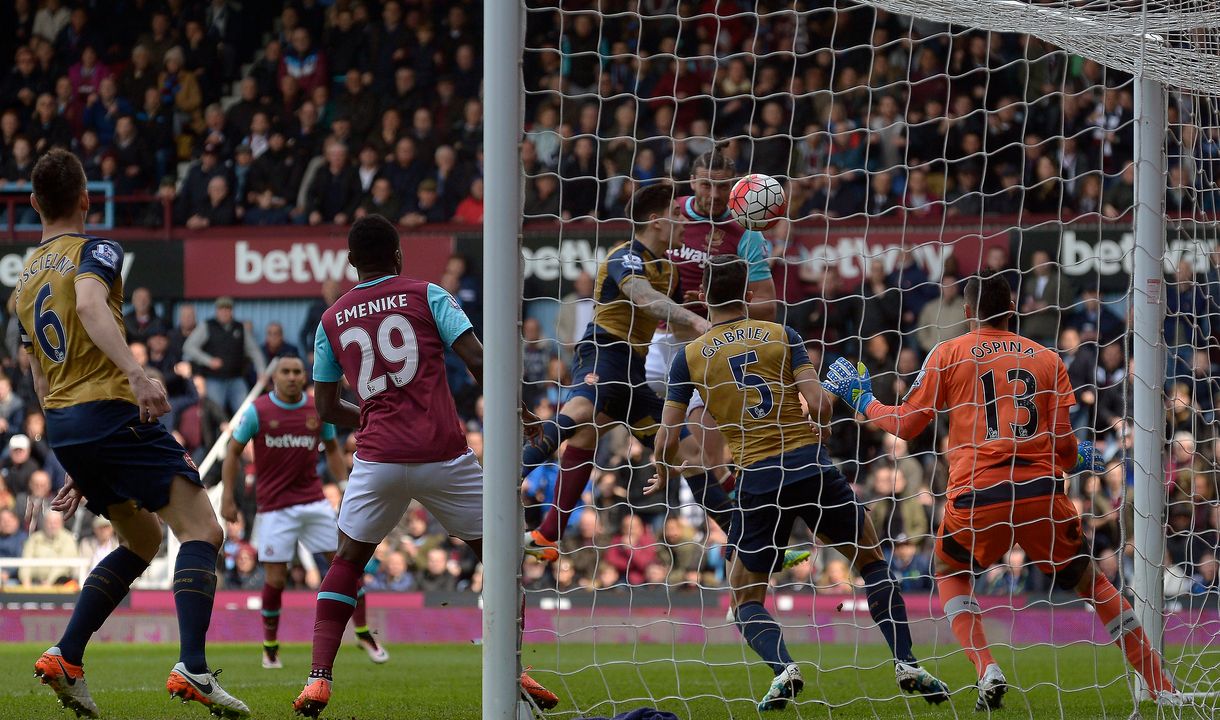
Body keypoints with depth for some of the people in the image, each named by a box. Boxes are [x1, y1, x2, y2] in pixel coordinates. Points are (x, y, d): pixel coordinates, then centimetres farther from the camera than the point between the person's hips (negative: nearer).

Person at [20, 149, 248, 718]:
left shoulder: (26, 278, 21)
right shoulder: (94, 251, -2)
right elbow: (90, 305, -27)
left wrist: (81, 470, 31)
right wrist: (136, 375, -39)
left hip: (61, 424, 8)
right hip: (110, 410, -8)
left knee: (141, 543, 22)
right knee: (201, 531, -11)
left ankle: (66, 657, 11)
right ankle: (192, 668, -29)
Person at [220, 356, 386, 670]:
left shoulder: (319, 409, 2)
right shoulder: (257, 411, -6)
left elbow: (332, 449, 17)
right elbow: (233, 452, 2)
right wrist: (227, 497, -2)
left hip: (313, 501, 3)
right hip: (273, 508, -3)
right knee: (275, 579, -5)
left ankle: (363, 633, 13)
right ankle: (270, 646, 15)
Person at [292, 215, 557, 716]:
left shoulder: (332, 321, 12)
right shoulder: (426, 295, 5)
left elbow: (326, 408, 17)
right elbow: (476, 360, -6)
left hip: (377, 458, 2)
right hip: (443, 455, -2)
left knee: (347, 561, 18)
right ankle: (514, 675, 7)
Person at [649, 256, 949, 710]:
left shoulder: (689, 357, 5)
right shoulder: (782, 336, 5)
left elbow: (667, 437, 2)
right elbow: (818, 402, -6)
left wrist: (663, 474, 23)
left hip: (757, 480, -1)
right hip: (810, 464, 1)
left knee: (745, 598, 12)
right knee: (873, 561, 19)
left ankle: (783, 668, -16)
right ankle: (905, 663, 5)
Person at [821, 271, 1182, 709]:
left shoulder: (947, 355, 8)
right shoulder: (1047, 359, 13)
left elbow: (907, 425, 10)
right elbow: (1064, 443, 10)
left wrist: (863, 401, 29)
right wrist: (1079, 460, 34)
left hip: (978, 494, -1)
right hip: (1041, 489, 1)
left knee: (949, 572, 26)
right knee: (1088, 580, 19)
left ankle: (987, 671, 2)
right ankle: (1162, 688, 13)